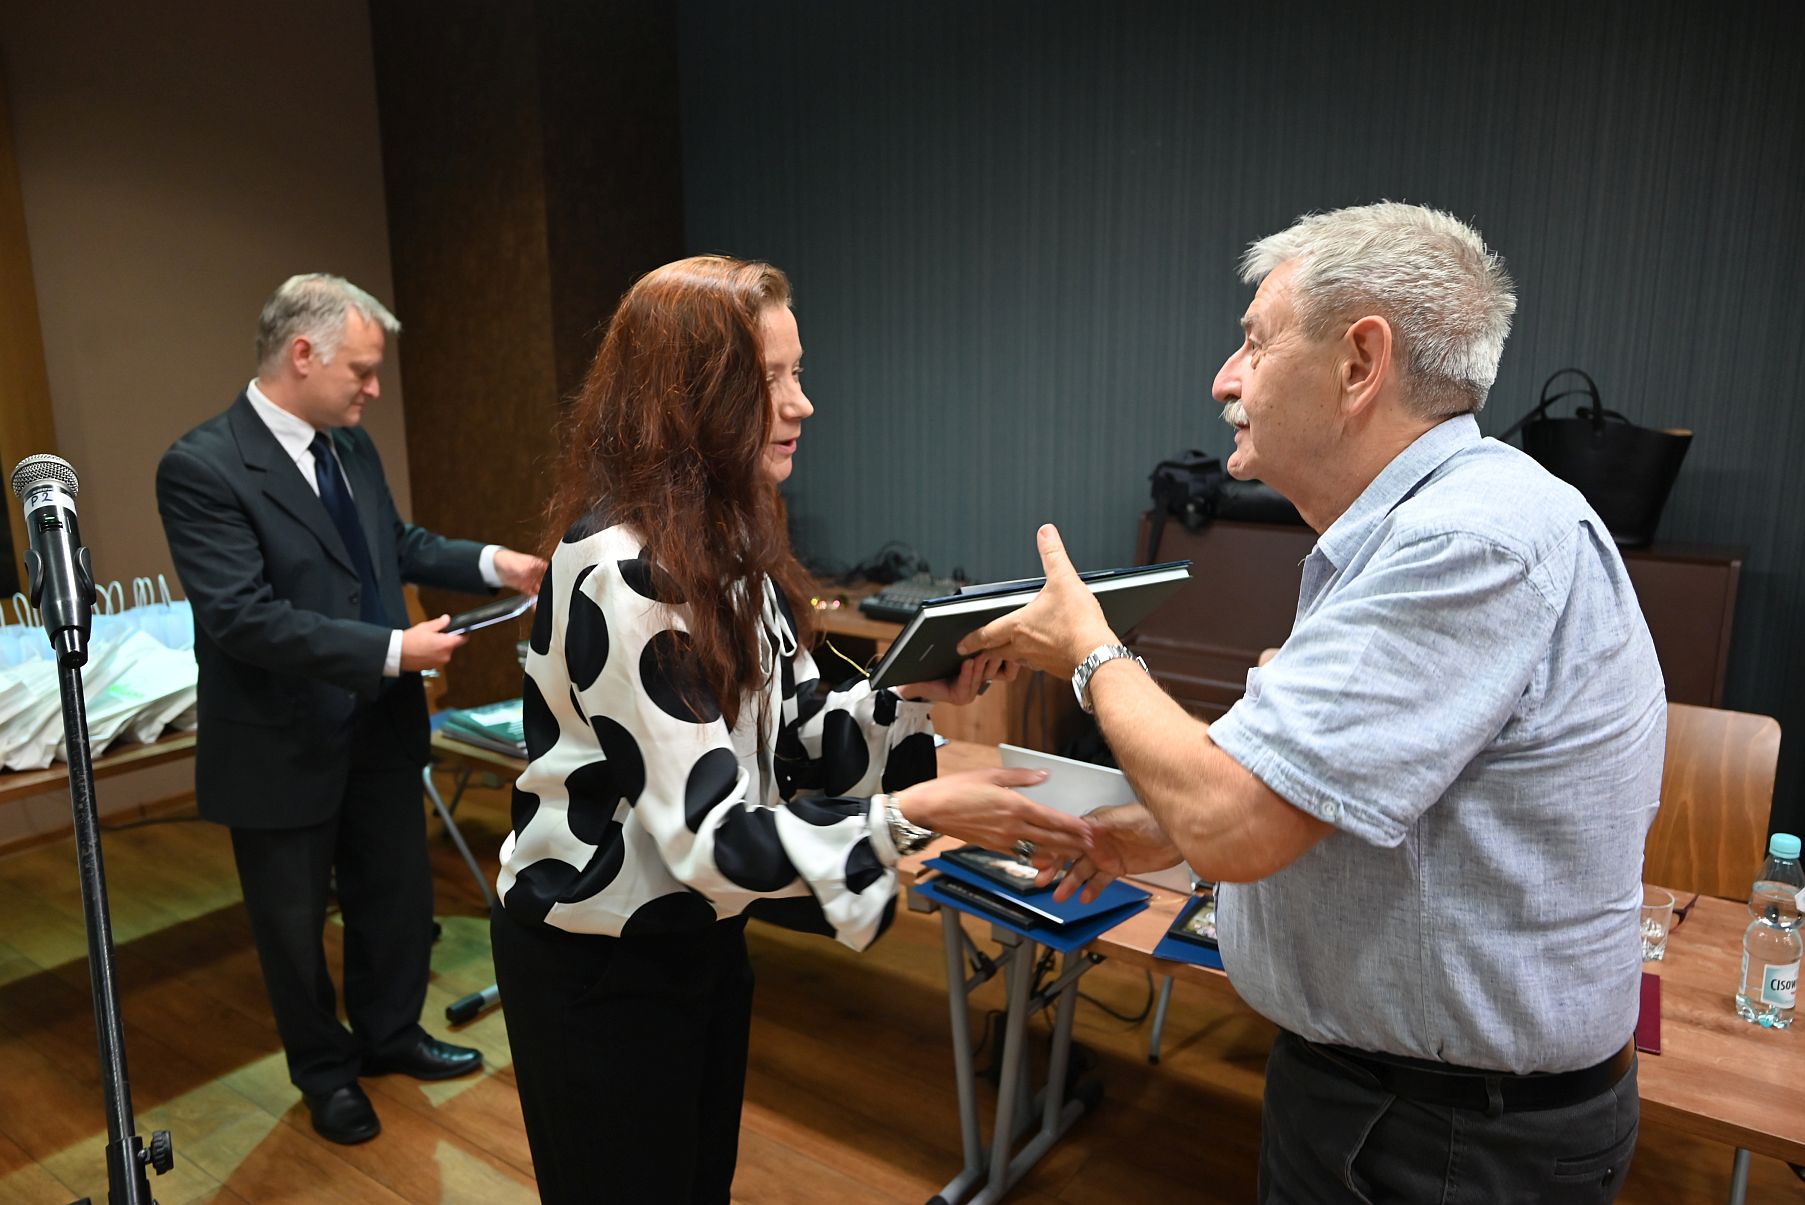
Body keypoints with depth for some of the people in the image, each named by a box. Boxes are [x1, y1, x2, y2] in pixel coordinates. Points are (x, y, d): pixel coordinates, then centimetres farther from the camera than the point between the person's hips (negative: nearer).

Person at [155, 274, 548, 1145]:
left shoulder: (350, 444, 1)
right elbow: (243, 617, -27)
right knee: (296, 925, 15)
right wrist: (392, 649, -28)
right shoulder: (202, 467, -21)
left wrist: (494, 563, -2)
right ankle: (325, 1071, 39)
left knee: (399, 897, 21)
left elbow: (397, 543, 14)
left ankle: (388, 1034, 45)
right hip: (284, 746, -6)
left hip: (379, 727, 7)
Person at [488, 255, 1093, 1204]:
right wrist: (915, 817, -35)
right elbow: (706, 831, -29)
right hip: (598, 965, -8)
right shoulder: (618, 573, -28)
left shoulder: (728, 543, 1)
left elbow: (787, 744, 0)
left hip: (700, 935, 8)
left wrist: (917, 696, -15)